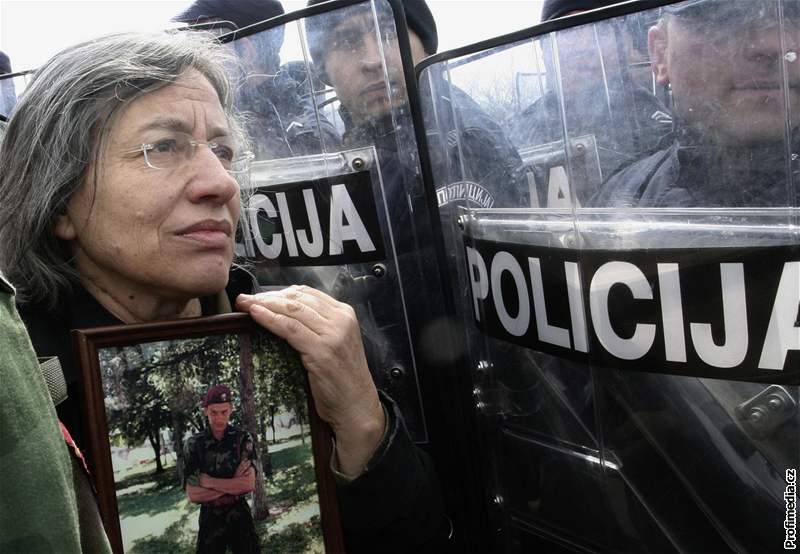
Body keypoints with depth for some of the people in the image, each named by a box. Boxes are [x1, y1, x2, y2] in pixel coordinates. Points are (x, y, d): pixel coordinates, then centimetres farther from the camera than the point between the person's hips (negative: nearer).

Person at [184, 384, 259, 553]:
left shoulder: (243, 438, -7)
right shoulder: (194, 444, -7)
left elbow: (249, 484, -17)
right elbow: (193, 495, -12)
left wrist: (208, 481, -16)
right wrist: (233, 484, -16)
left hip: (240, 517, 0)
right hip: (210, 520, 0)